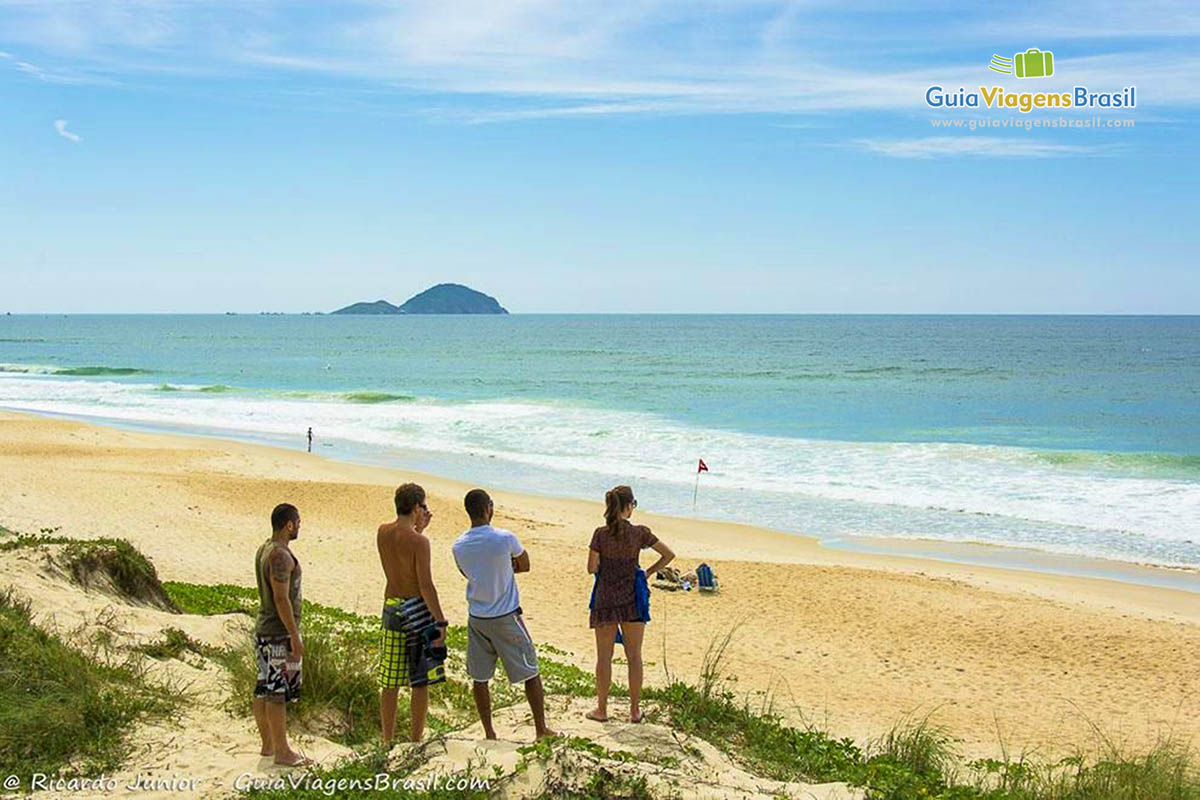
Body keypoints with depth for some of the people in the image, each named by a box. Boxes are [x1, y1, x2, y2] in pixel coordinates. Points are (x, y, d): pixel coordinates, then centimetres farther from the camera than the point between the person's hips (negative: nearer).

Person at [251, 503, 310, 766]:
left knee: (264, 690, 14)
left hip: (263, 631, 10)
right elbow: (281, 598, -22)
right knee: (277, 692, -5)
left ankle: (268, 744, 23)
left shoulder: (263, 550, 12)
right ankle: (282, 752, 0)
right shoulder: (281, 555, -18)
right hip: (279, 633, -10)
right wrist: (295, 636, -19)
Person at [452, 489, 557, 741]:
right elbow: (525, 565, 0)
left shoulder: (458, 547, -4)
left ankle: (489, 733, 17)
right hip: (506, 616, -4)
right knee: (530, 673, 9)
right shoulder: (504, 538, -16)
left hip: (477, 618, 4)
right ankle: (541, 729, 15)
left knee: (479, 677, 13)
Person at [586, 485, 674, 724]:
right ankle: (635, 710, 16)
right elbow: (669, 555, -1)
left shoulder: (601, 534, -8)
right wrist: (647, 572, 10)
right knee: (634, 656, 10)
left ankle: (602, 709, 16)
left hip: (605, 601, -1)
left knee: (604, 657, 9)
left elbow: (592, 568, -7)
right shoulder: (640, 533, -6)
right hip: (632, 601, 1)